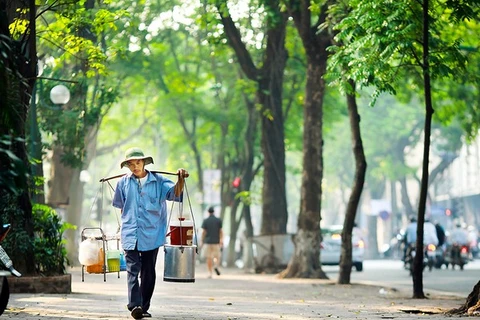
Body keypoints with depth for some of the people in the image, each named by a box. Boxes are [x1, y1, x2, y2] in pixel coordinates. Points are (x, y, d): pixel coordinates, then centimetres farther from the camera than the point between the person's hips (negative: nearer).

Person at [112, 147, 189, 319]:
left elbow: (175, 192, -13)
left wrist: (181, 180, -31)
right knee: (133, 270, -12)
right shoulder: (124, 182, 6)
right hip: (130, 234, 0)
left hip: (151, 234, 0)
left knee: (148, 273, 7)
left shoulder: (158, 181, 1)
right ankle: (135, 305, -23)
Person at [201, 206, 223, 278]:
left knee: (209, 258, 4)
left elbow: (203, 232, -3)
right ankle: (216, 266, -19)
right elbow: (221, 231, -4)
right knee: (217, 256, 11)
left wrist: (202, 242, 3)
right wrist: (221, 240, -5)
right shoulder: (219, 220, 1)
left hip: (207, 241, 0)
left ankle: (210, 273, -1)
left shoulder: (205, 221, 0)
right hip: (216, 242, 0)